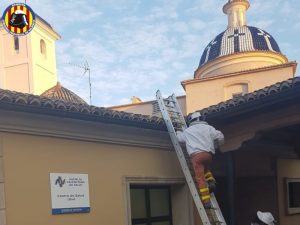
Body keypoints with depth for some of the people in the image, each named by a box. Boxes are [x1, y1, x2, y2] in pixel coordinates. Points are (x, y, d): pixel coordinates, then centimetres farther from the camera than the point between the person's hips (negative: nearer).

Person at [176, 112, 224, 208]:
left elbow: (180, 138, 37)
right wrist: (214, 146, 28)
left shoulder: (188, 130, 21)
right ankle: (211, 180, 7)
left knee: (200, 179, -4)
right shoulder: (208, 127, 19)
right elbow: (220, 137, 11)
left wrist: (178, 133, 59)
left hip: (196, 155, -2)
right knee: (205, 168, 34)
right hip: (208, 154, 2)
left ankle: (206, 201, -11)